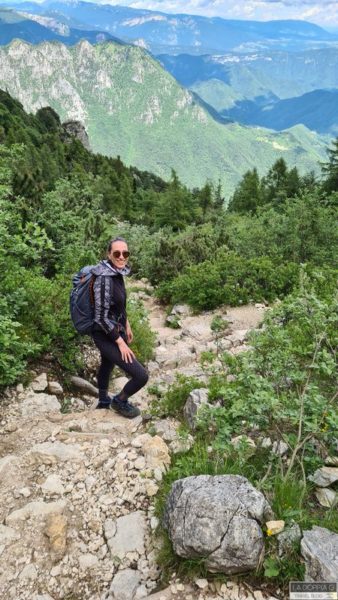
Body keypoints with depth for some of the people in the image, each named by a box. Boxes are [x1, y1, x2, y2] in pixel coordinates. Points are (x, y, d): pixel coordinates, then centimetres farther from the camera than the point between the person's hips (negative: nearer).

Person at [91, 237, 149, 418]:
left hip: (116, 330, 9)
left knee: (107, 365, 29)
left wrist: (127, 325, 20)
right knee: (141, 376, -8)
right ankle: (120, 401, 20)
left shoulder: (118, 272, -2)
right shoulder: (104, 279, -28)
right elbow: (101, 317, -26)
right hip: (106, 336, -9)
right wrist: (121, 342, -20)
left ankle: (104, 401, 53)